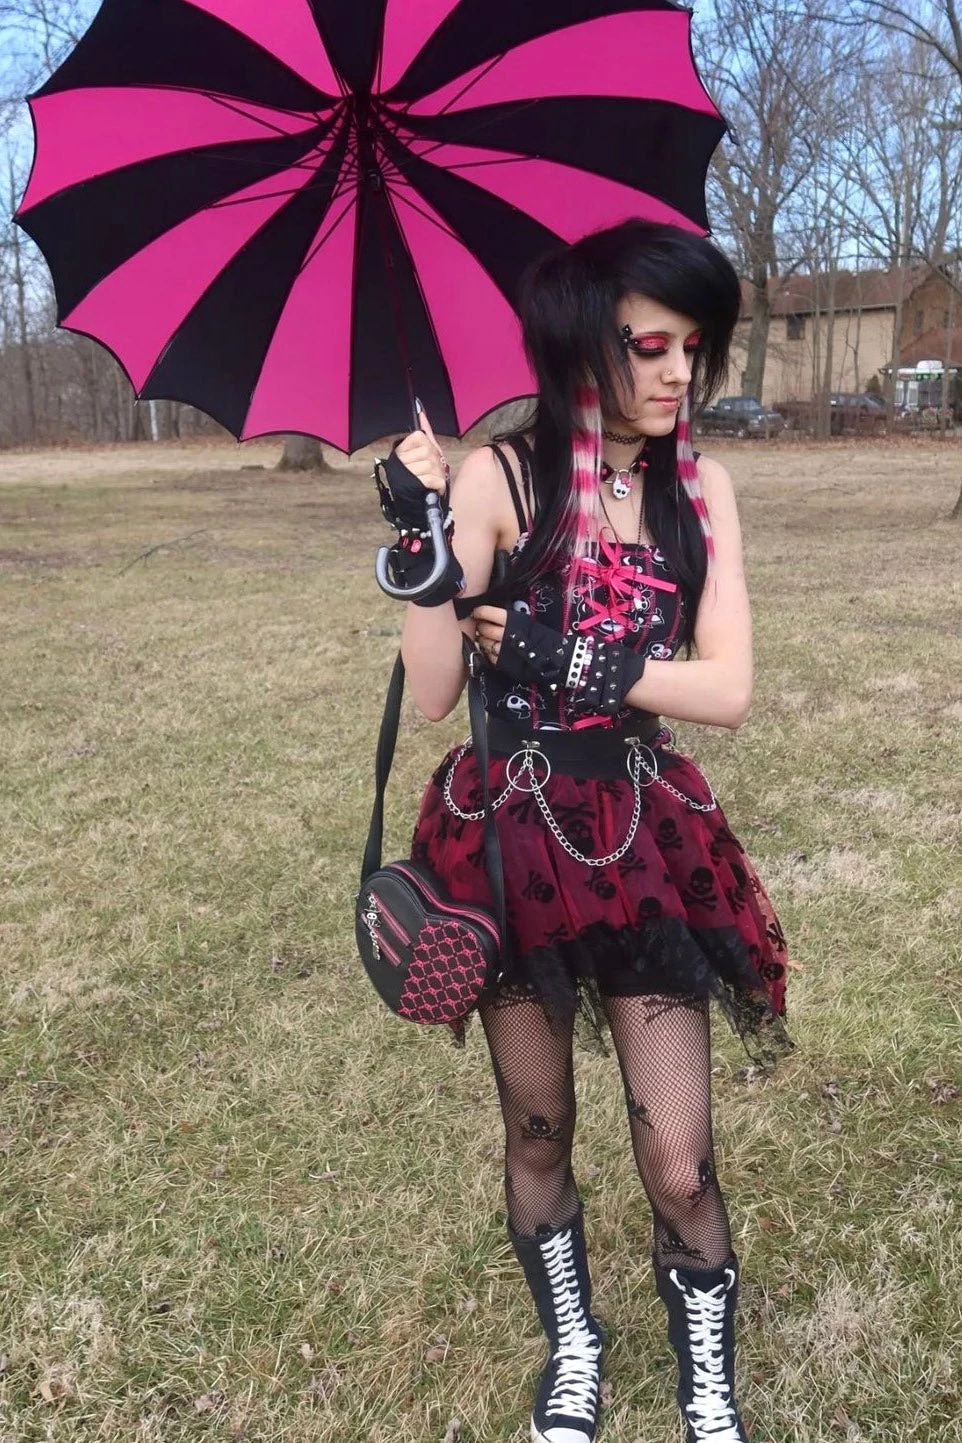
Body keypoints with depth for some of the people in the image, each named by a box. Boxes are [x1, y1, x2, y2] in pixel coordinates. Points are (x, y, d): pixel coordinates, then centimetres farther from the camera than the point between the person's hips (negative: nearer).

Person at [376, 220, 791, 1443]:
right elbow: (433, 692, -13)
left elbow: (728, 691, -9)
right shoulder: (499, 480, -8)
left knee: (679, 1164, 4)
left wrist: (563, 657, -16)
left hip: (645, 838, 2)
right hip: (513, 836, -1)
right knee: (535, 1126, 17)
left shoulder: (699, 488, 1)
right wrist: (421, 535, -24)